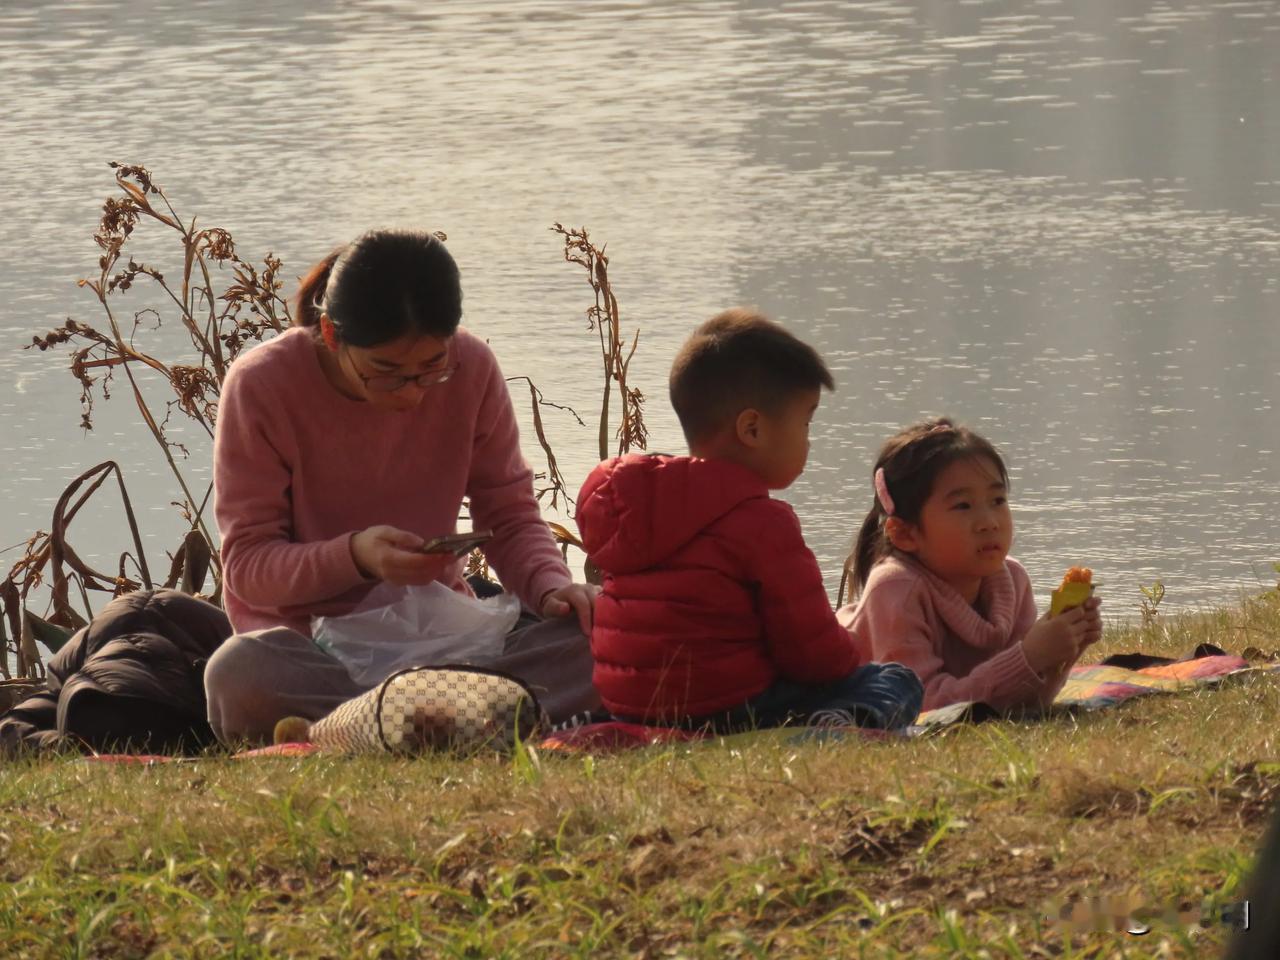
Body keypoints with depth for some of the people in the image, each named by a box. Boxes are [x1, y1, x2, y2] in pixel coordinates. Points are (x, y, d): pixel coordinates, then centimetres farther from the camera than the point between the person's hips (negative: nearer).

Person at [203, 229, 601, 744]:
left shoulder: (471, 371, -4)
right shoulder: (261, 386, -12)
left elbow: (510, 515, 5)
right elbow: (247, 565, -11)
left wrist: (550, 585, -18)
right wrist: (353, 557, -30)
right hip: (307, 645, -3)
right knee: (239, 674, -40)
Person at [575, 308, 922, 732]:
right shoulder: (762, 523, -14)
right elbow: (812, 652, -12)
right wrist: (854, 665, 12)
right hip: (729, 709, -9)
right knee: (897, 682, -1)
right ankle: (842, 725, -28)